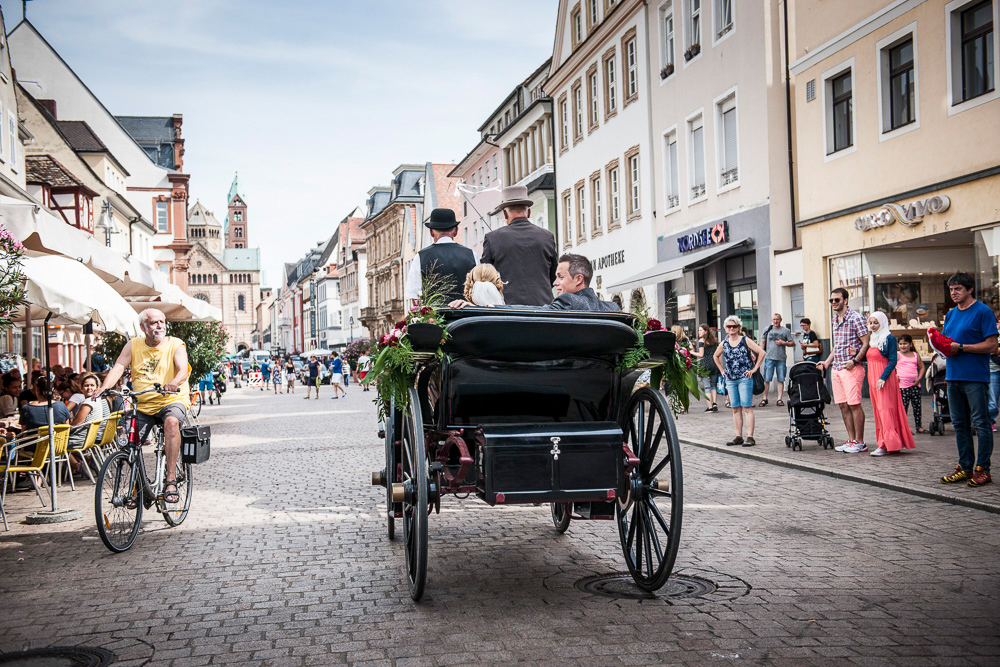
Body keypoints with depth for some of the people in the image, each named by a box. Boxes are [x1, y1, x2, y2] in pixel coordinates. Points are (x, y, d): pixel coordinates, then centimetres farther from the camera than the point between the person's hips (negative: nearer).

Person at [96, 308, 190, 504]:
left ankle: (170, 480, -35)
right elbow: (118, 367, -4)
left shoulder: (175, 344, -1)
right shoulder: (133, 346, 7)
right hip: (142, 405, 4)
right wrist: (104, 386, -24)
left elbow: (183, 370, -16)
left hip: (172, 400, -4)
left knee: (171, 421, -36)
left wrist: (173, 384, -39)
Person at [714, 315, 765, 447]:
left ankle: (750, 437, -6)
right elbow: (716, 356, 28)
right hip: (730, 379, 5)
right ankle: (738, 437, 12)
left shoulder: (745, 340, -3)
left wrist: (754, 369, -10)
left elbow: (761, 352, -9)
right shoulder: (724, 343, 11)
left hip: (744, 378, -5)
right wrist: (722, 370, 18)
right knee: (735, 409, 7)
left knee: (747, 408, -6)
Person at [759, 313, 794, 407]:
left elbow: (792, 343, 7)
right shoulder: (768, 329, 10)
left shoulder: (785, 330, 7)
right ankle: (764, 399, 5)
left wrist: (783, 343, -9)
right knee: (766, 379, -2)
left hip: (781, 358, 0)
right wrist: (762, 353, 6)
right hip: (769, 357, 0)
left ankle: (780, 399, 8)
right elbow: (762, 341, 16)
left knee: (781, 380, 2)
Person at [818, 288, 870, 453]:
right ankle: (851, 440, 15)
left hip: (851, 368, -8)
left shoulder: (855, 318, -8)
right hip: (836, 369, 8)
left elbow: (866, 343, -10)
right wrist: (827, 362, 18)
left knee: (854, 404, -6)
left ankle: (860, 442, 0)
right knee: (843, 405, 8)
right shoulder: (835, 320, 17)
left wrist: (854, 361, -18)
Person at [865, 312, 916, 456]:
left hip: (885, 379, -8)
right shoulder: (872, 339, 17)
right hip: (873, 379, 8)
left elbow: (893, 360, -12)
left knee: (885, 409, -11)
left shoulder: (889, 338, -7)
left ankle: (886, 445, -14)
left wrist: (883, 378, -20)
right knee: (877, 410, 7)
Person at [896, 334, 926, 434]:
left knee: (917, 406, 6)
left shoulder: (916, 355, 11)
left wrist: (919, 378, 3)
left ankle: (919, 426, 15)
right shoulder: (897, 355, 3)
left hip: (914, 385, 3)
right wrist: (895, 376, -10)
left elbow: (922, 367, 16)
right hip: (902, 385, -3)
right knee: (903, 407, -3)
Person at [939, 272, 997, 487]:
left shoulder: (983, 312, -7)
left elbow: (991, 345, -13)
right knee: (959, 424, 11)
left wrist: (960, 347, -17)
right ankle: (965, 467, 19)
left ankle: (983, 470, 2)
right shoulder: (951, 314, 17)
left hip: (975, 377, -8)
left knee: (981, 423, -2)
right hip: (953, 376, 8)